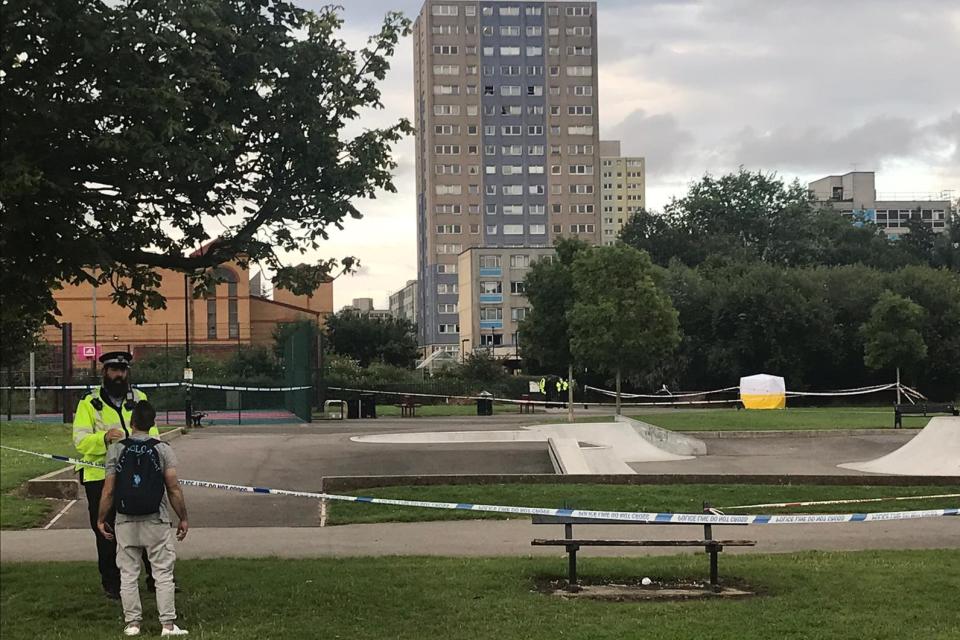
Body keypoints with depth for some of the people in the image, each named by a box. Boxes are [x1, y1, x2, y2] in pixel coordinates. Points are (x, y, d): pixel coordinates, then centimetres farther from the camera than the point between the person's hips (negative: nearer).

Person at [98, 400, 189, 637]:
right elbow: (173, 488, -5)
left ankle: (132, 623, 11)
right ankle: (168, 624, 1)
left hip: (125, 522, 1)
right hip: (156, 520, -1)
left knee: (128, 574, 9)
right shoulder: (163, 449, -4)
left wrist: (101, 519, 10)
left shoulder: (116, 449, -2)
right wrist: (183, 518, 4)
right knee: (163, 573, 4)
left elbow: (108, 491, -2)